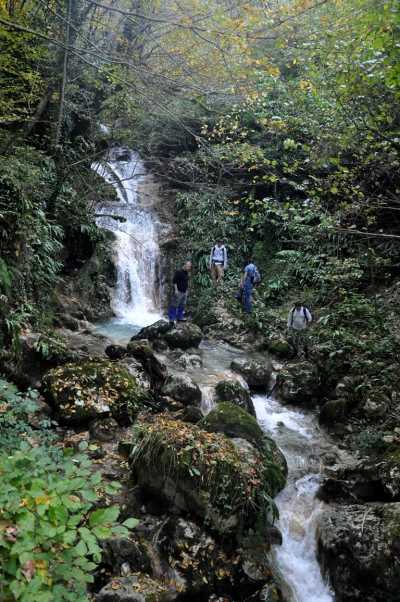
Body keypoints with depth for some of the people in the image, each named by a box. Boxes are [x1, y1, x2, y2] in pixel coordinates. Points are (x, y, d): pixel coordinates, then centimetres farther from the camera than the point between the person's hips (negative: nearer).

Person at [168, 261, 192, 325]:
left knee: (182, 305, 14)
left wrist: (187, 289, 18)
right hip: (178, 292, -8)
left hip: (184, 292, 8)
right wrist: (176, 289, -20)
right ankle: (172, 319, 1)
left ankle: (180, 317, 25)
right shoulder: (178, 272, -13)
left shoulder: (186, 273, 11)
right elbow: (174, 281, -16)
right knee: (174, 305, -4)